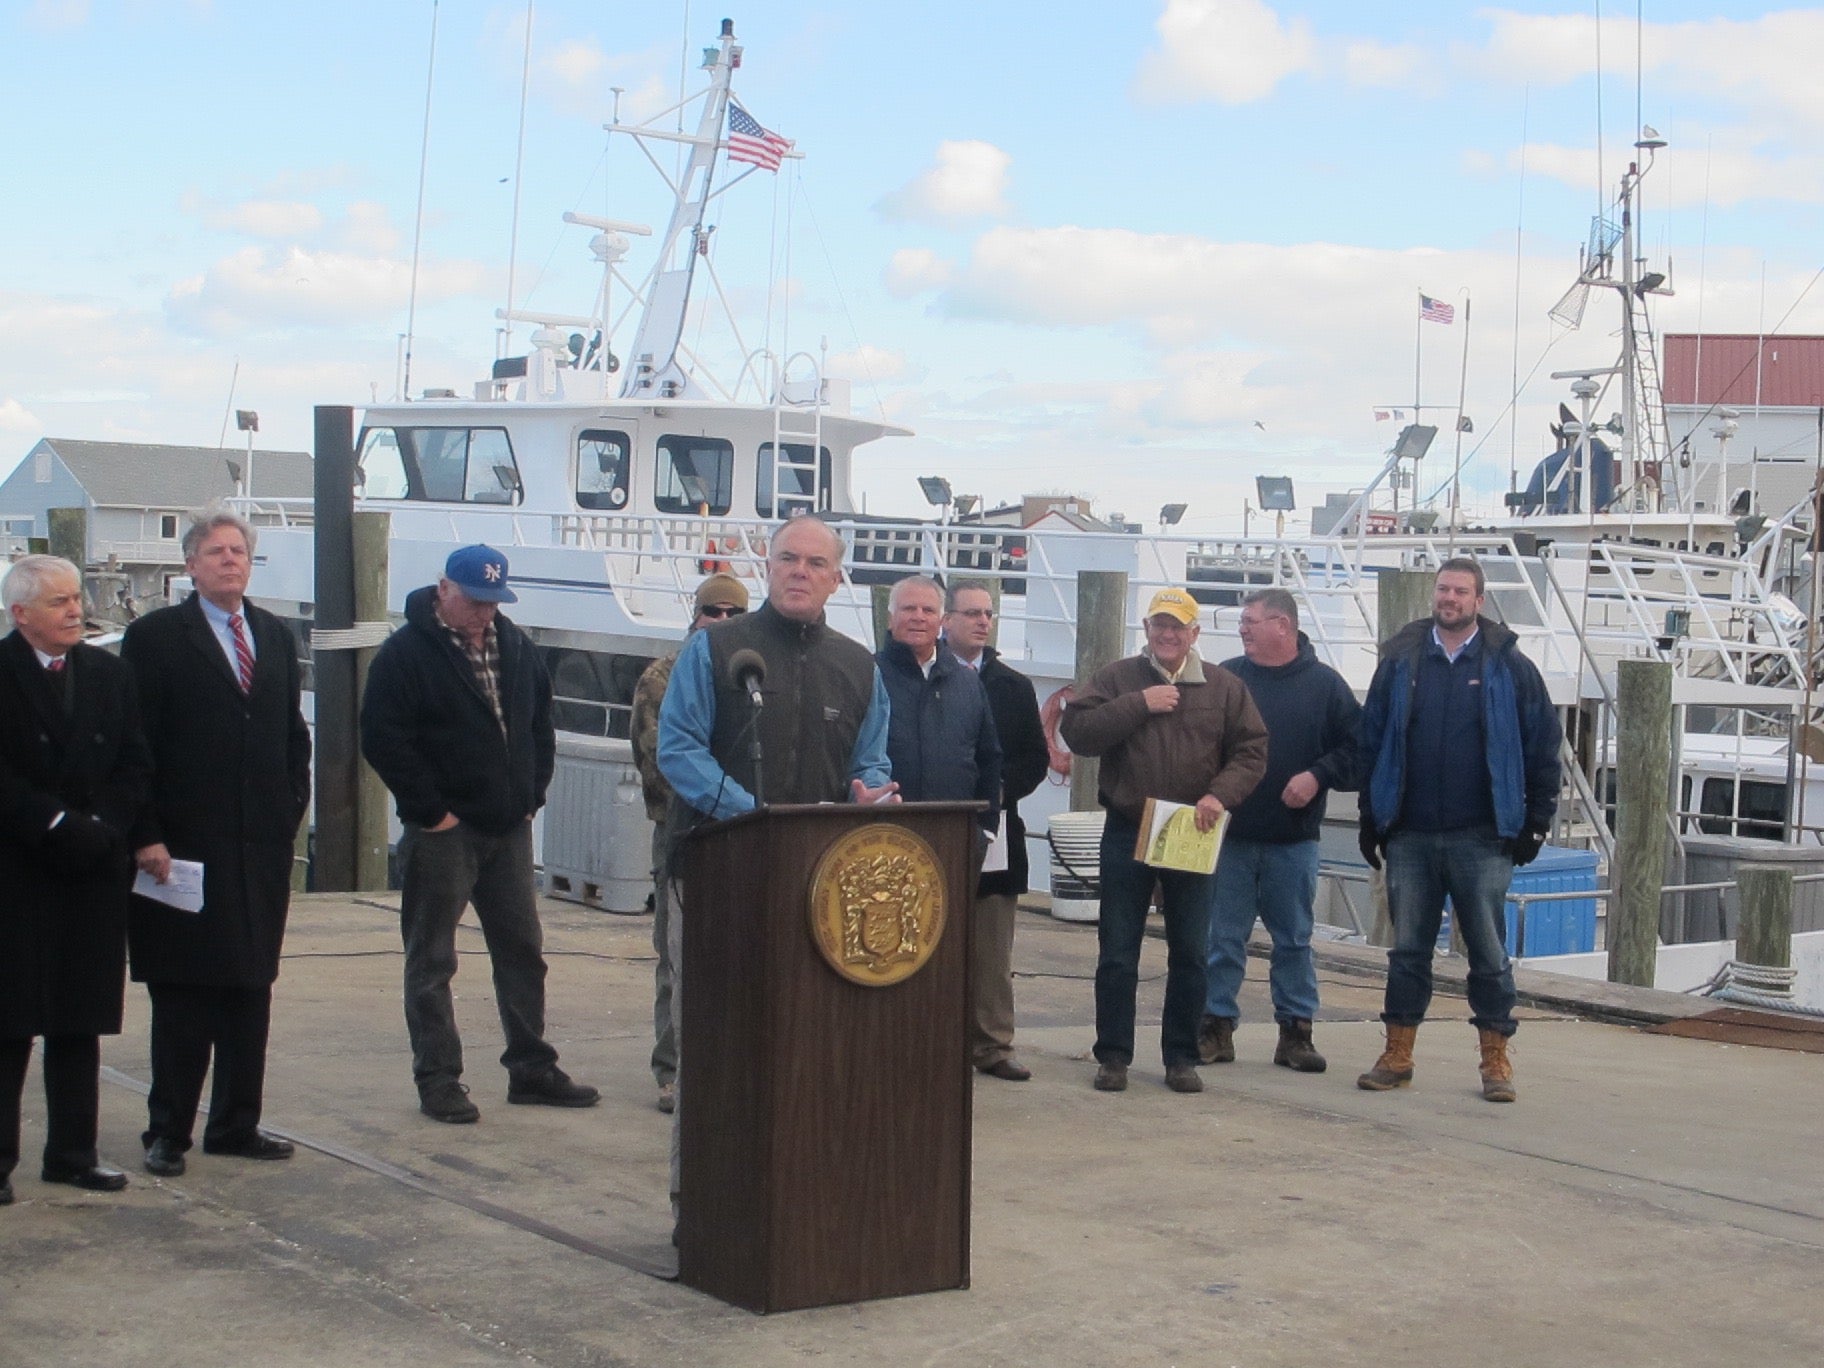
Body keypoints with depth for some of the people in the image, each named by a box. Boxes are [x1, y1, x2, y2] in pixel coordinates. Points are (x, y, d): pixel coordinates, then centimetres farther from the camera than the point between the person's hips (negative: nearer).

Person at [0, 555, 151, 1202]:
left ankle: (73, 1151, 19)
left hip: (94, 874, 5)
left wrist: (101, 826, -8)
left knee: (81, 1023, 10)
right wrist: (57, 824, -17)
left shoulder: (109, 673, 10)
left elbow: (134, 764, 7)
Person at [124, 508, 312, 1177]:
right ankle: (168, 1131, 9)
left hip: (261, 846, 5)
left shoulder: (275, 636, 14)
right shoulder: (155, 637, -3)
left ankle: (237, 1124, 18)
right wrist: (146, 835, -13)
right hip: (185, 846, -5)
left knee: (251, 990, 9)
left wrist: (292, 808, 8)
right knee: (182, 996, 0)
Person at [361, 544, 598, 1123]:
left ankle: (531, 1068, 21)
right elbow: (382, 740, -14)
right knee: (431, 961, 1)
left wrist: (531, 795, 8)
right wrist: (430, 811, -15)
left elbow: (540, 726, 20)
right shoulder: (406, 653, -10)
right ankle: (438, 1080, 8)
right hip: (441, 832, -6)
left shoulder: (516, 648, 10)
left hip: (508, 830, 6)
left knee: (523, 951, 11)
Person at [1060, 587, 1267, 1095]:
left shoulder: (1225, 688, 6)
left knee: (1190, 954, 7)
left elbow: (1252, 752, 3)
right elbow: (1077, 731, -10)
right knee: (1117, 953, 2)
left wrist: (1221, 794, -14)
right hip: (1127, 834, -1)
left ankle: (1181, 1057, 16)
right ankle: (1113, 1055, 11)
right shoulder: (1117, 679, 3)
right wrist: (1139, 704, -15)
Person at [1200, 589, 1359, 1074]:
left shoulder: (1323, 683, 1)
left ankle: (1295, 1030, 17)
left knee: (1294, 939, 8)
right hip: (1231, 834, 1)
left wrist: (1318, 775, -14)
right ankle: (1217, 1026, 12)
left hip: (1294, 839, 0)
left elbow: (1355, 746, 0)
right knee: (1223, 938, 4)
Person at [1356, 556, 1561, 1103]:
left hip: (1481, 838, -2)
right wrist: (1371, 818, 5)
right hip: (1410, 836, 2)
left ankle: (1496, 1059, 12)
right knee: (1408, 949, 8)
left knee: (1490, 953, 3)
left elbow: (1544, 748, 2)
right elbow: (1372, 741, 9)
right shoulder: (1400, 662, 6)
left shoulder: (1509, 667, 1)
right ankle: (1397, 1055, 15)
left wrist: (1536, 821, -2)